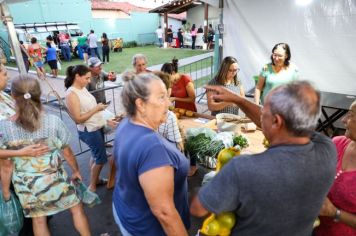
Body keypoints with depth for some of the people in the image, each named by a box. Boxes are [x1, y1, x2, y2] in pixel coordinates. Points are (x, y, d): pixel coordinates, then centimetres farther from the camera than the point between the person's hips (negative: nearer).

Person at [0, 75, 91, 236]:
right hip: (53, 179, -2)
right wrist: (76, 170, 10)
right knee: (77, 208, 20)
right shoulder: (53, 122, -17)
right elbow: (67, 152, -6)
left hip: (24, 183, 2)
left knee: (38, 220, 21)